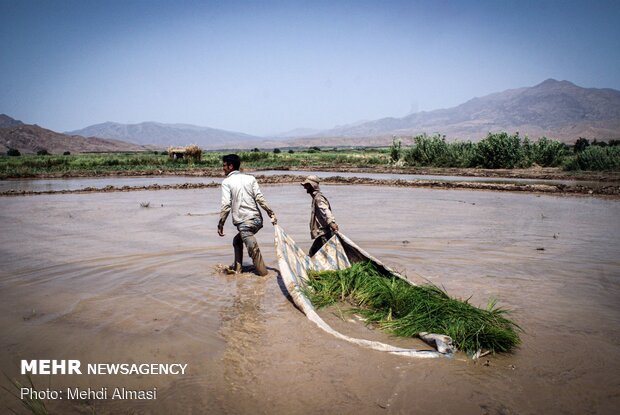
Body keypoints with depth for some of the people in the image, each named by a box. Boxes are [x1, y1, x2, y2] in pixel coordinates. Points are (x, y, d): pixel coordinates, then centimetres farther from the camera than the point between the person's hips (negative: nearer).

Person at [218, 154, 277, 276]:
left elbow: (226, 204, -10)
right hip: (257, 219, 7)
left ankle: (262, 272, 2)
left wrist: (221, 224, -6)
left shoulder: (227, 182, -1)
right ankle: (237, 267, 28)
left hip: (244, 222, -7)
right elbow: (259, 198, 1)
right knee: (237, 240, 26)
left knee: (254, 250, -1)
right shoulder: (250, 178, 11)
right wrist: (271, 213, 1)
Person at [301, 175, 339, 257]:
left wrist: (331, 222, -44)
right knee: (312, 253, 15)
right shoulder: (315, 197, 18)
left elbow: (326, 211, -30)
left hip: (324, 234, -10)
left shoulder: (318, 198, -13)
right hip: (321, 234, 10)